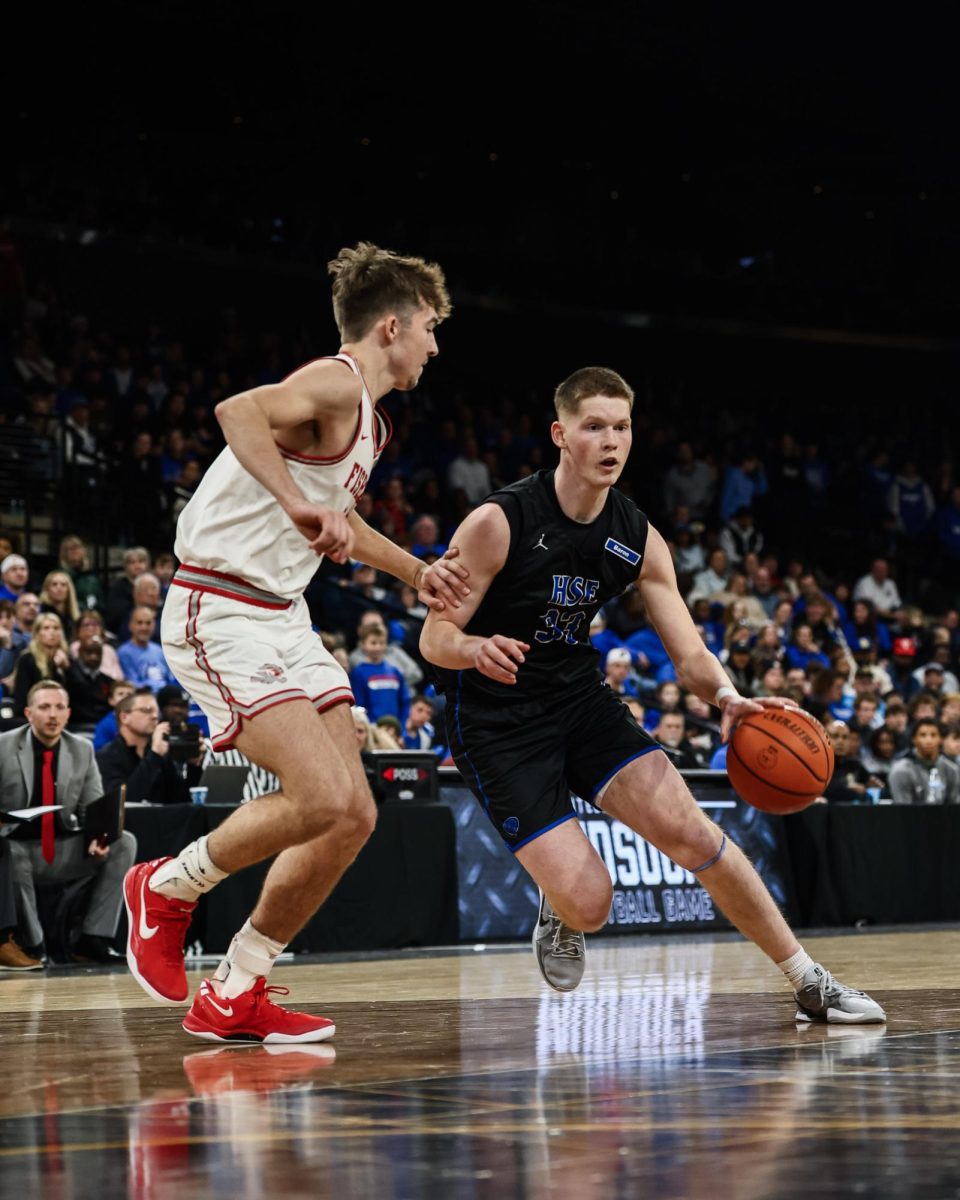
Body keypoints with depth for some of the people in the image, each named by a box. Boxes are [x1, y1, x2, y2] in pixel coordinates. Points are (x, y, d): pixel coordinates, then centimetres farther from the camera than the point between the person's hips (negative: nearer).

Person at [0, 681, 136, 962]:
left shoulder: (83, 750, 5)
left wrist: (98, 838, -18)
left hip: (64, 852, 4)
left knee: (124, 843, -17)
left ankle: (94, 938, -16)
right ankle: (31, 944, -20)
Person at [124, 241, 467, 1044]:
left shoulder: (368, 418, 19)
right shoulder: (337, 383, -12)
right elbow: (239, 410, -32)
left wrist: (417, 572, 32)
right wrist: (298, 505, -38)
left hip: (282, 616, 10)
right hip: (222, 610, -10)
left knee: (353, 817, 3)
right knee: (326, 800, -22)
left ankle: (233, 998, 11)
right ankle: (167, 888, 3)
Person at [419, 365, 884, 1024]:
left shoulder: (639, 540, -3)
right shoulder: (499, 523, -18)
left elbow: (691, 654, -3)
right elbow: (434, 637, -14)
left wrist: (729, 698, -26)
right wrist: (478, 649, -39)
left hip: (579, 698, 5)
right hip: (496, 720, -4)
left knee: (692, 832, -12)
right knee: (589, 904, -17)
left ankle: (812, 984, -1)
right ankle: (560, 908, 22)